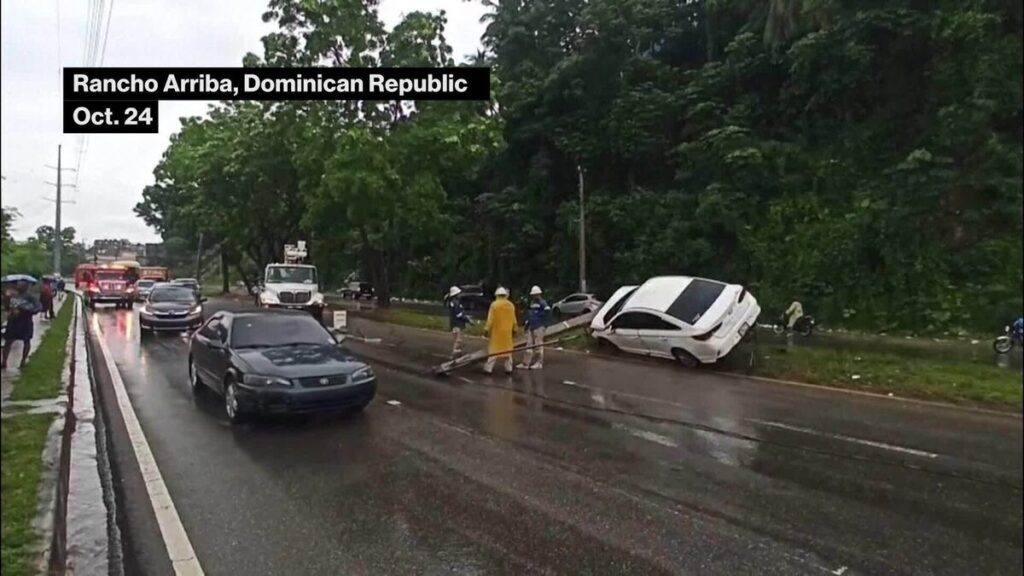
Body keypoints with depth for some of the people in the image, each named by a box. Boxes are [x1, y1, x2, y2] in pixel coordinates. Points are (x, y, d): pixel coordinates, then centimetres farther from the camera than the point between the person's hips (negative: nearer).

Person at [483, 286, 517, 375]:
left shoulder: (494, 304, -10)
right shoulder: (511, 305, 4)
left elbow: (490, 319, -12)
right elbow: (513, 320, 8)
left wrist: (487, 329, -6)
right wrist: (514, 329, 19)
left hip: (496, 331, -3)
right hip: (507, 331, 4)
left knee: (493, 349, 1)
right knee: (507, 350, 12)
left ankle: (488, 368, 1)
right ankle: (508, 368, 14)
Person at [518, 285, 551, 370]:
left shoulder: (542, 302, -10)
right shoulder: (532, 303, 17)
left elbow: (548, 311, -24)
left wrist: (544, 321, -16)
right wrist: (527, 322, 17)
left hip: (538, 327, -9)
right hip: (530, 327, 9)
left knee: (539, 345, -2)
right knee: (529, 345, 8)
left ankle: (539, 363, 7)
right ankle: (525, 363, 11)